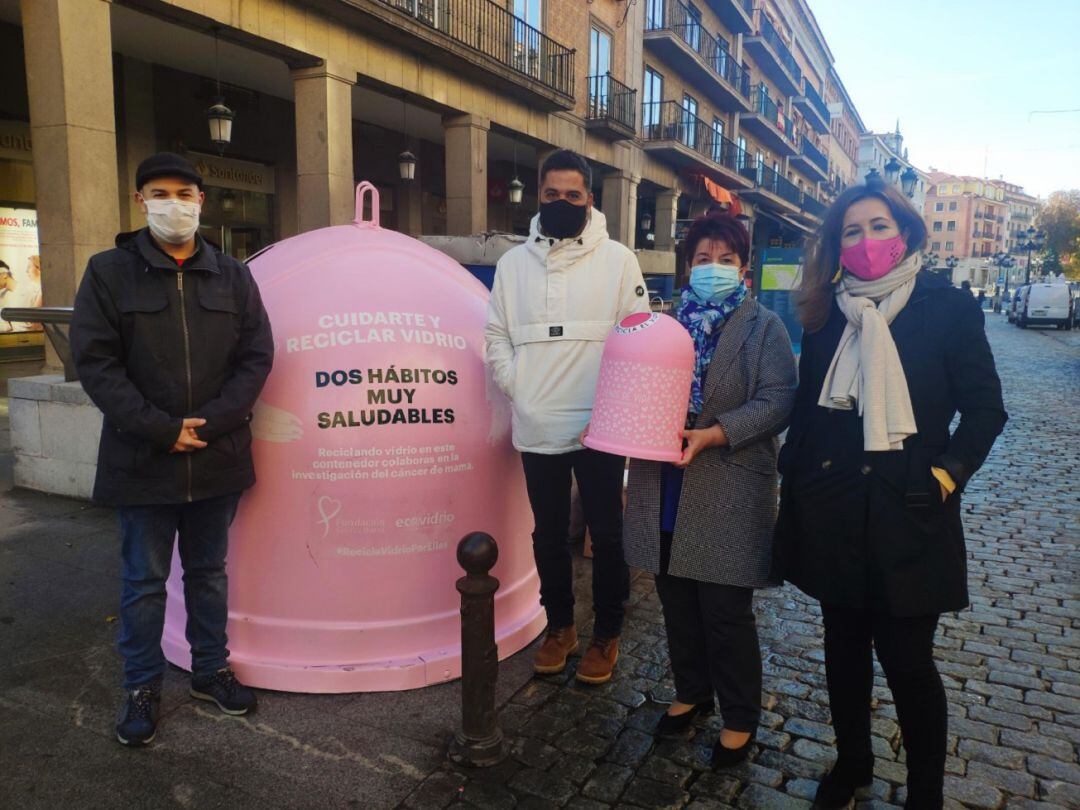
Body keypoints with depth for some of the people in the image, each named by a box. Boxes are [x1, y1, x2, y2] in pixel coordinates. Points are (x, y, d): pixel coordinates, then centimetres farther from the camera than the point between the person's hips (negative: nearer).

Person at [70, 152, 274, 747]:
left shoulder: (232, 277, 6)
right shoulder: (109, 272, -1)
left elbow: (256, 356, 0)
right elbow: (96, 363, -7)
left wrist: (210, 423, -12)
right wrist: (162, 430, -16)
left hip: (218, 458, 2)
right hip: (142, 462, -2)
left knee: (209, 571, 16)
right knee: (144, 580, 10)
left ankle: (211, 669, 32)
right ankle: (142, 686, 27)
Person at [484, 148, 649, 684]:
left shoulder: (617, 259, -1)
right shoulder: (514, 262, 7)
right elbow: (495, 335, 12)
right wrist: (516, 387, -1)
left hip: (600, 428, -2)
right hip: (537, 428, 3)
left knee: (605, 535, 8)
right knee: (549, 535, 15)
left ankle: (606, 634, 26)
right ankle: (559, 625, 33)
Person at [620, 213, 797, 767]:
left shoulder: (763, 326, 0)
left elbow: (777, 400, -11)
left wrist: (712, 435, -23)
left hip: (728, 493, -4)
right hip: (666, 490, 5)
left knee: (725, 612, 5)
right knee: (677, 602, 15)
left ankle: (739, 718, 26)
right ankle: (691, 693, 38)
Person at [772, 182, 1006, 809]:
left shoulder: (949, 307, -3)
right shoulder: (828, 312, 7)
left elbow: (985, 409, -2)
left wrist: (945, 476, -13)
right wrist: (796, 484, 7)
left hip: (907, 517, -3)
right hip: (833, 515, 4)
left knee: (907, 663, 4)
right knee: (844, 650, 17)